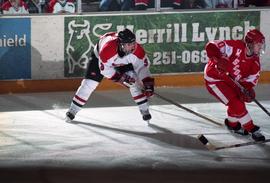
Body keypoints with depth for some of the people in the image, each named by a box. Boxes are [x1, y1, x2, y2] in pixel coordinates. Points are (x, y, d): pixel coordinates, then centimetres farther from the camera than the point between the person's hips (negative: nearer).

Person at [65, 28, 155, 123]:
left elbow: (143, 66, -25)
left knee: (134, 81, -14)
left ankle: (144, 110, -2)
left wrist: (148, 84, -34)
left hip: (123, 62, 3)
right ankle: (72, 110, 7)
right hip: (99, 57, -3)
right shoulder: (107, 48, -45)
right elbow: (104, 69, -32)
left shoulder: (136, 49, -36)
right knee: (88, 84, -7)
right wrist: (119, 78, -32)